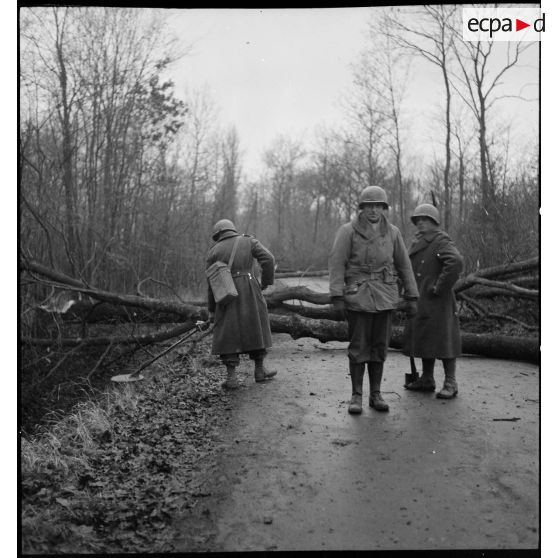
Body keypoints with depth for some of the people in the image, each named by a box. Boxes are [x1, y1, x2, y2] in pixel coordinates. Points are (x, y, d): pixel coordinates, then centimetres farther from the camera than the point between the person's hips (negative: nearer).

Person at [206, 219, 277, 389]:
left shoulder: (213, 251, 9)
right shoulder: (249, 241, 9)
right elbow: (268, 259, -6)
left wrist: (212, 310, 12)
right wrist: (266, 282, 7)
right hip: (249, 291, 0)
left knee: (227, 335, 7)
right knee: (256, 328, 14)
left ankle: (231, 377, 2)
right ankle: (259, 370, 21)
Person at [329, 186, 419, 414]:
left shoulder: (392, 232, 6)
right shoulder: (348, 231, -5)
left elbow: (404, 265, 10)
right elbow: (336, 264, -10)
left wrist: (412, 297, 7)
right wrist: (337, 298, -18)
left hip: (384, 297, 3)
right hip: (358, 296, -3)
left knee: (379, 347, 8)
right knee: (358, 347, 0)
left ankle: (376, 395, 18)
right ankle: (356, 396, 11)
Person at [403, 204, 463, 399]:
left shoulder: (442, 242, -11)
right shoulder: (418, 243, 15)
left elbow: (456, 262, -28)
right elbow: (409, 266, 28)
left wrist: (439, 287, -22)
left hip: (437, 302, -9)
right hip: (421, 302, 9)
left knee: (443, 338, -3)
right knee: (424, 338, 13)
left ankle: (450, 384, 6)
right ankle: (427, 380, 24)